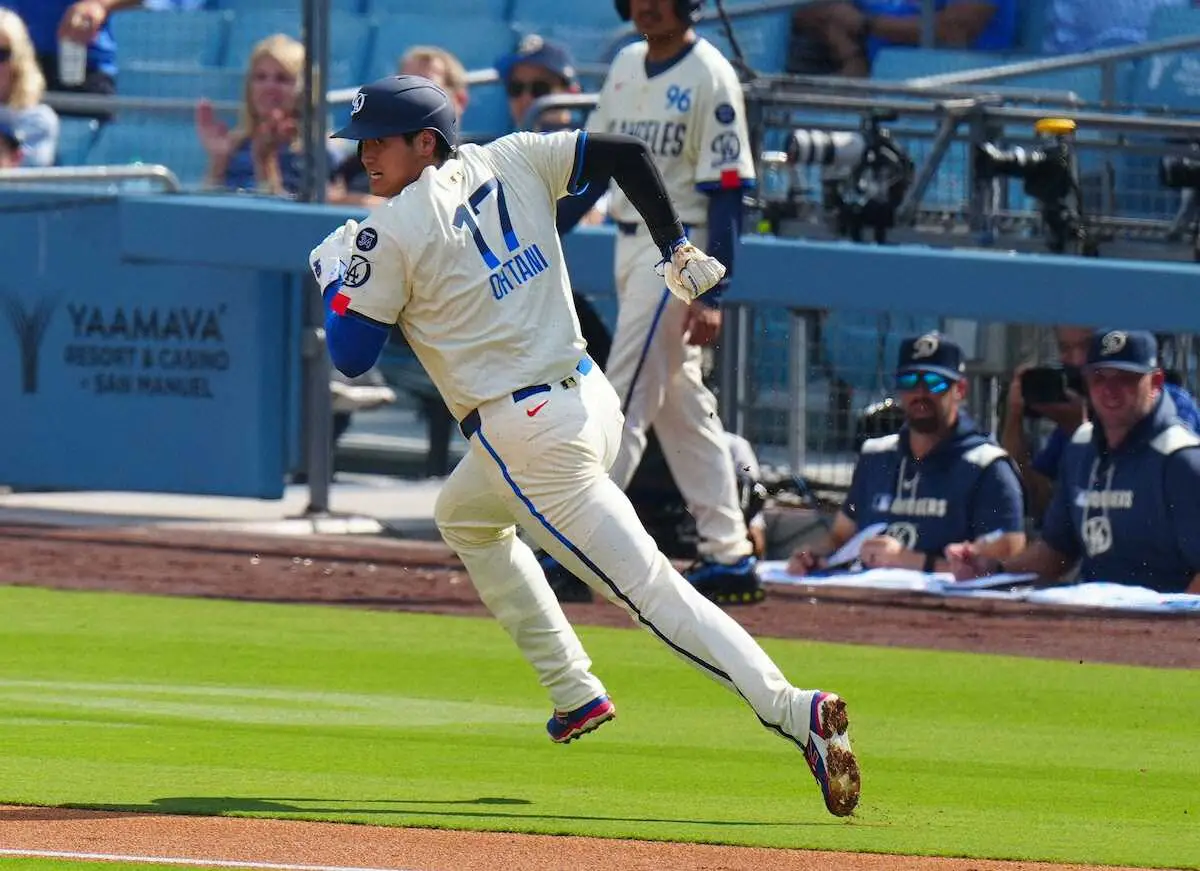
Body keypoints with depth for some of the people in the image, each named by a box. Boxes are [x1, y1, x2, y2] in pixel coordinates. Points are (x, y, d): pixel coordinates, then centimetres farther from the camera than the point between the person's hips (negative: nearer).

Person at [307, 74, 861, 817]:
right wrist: (678, 249, 12)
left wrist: (334, 274, 12)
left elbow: (351, 355, -6)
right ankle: (574, 693, 32)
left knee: (650, 589, -10)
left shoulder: (392, 232, -9)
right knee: (464, 515, 32)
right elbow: (626, 153, 5)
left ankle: (792, 709, -24)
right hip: (592, 398, 9)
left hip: (528, 435, -9)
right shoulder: (510, 163, 8)